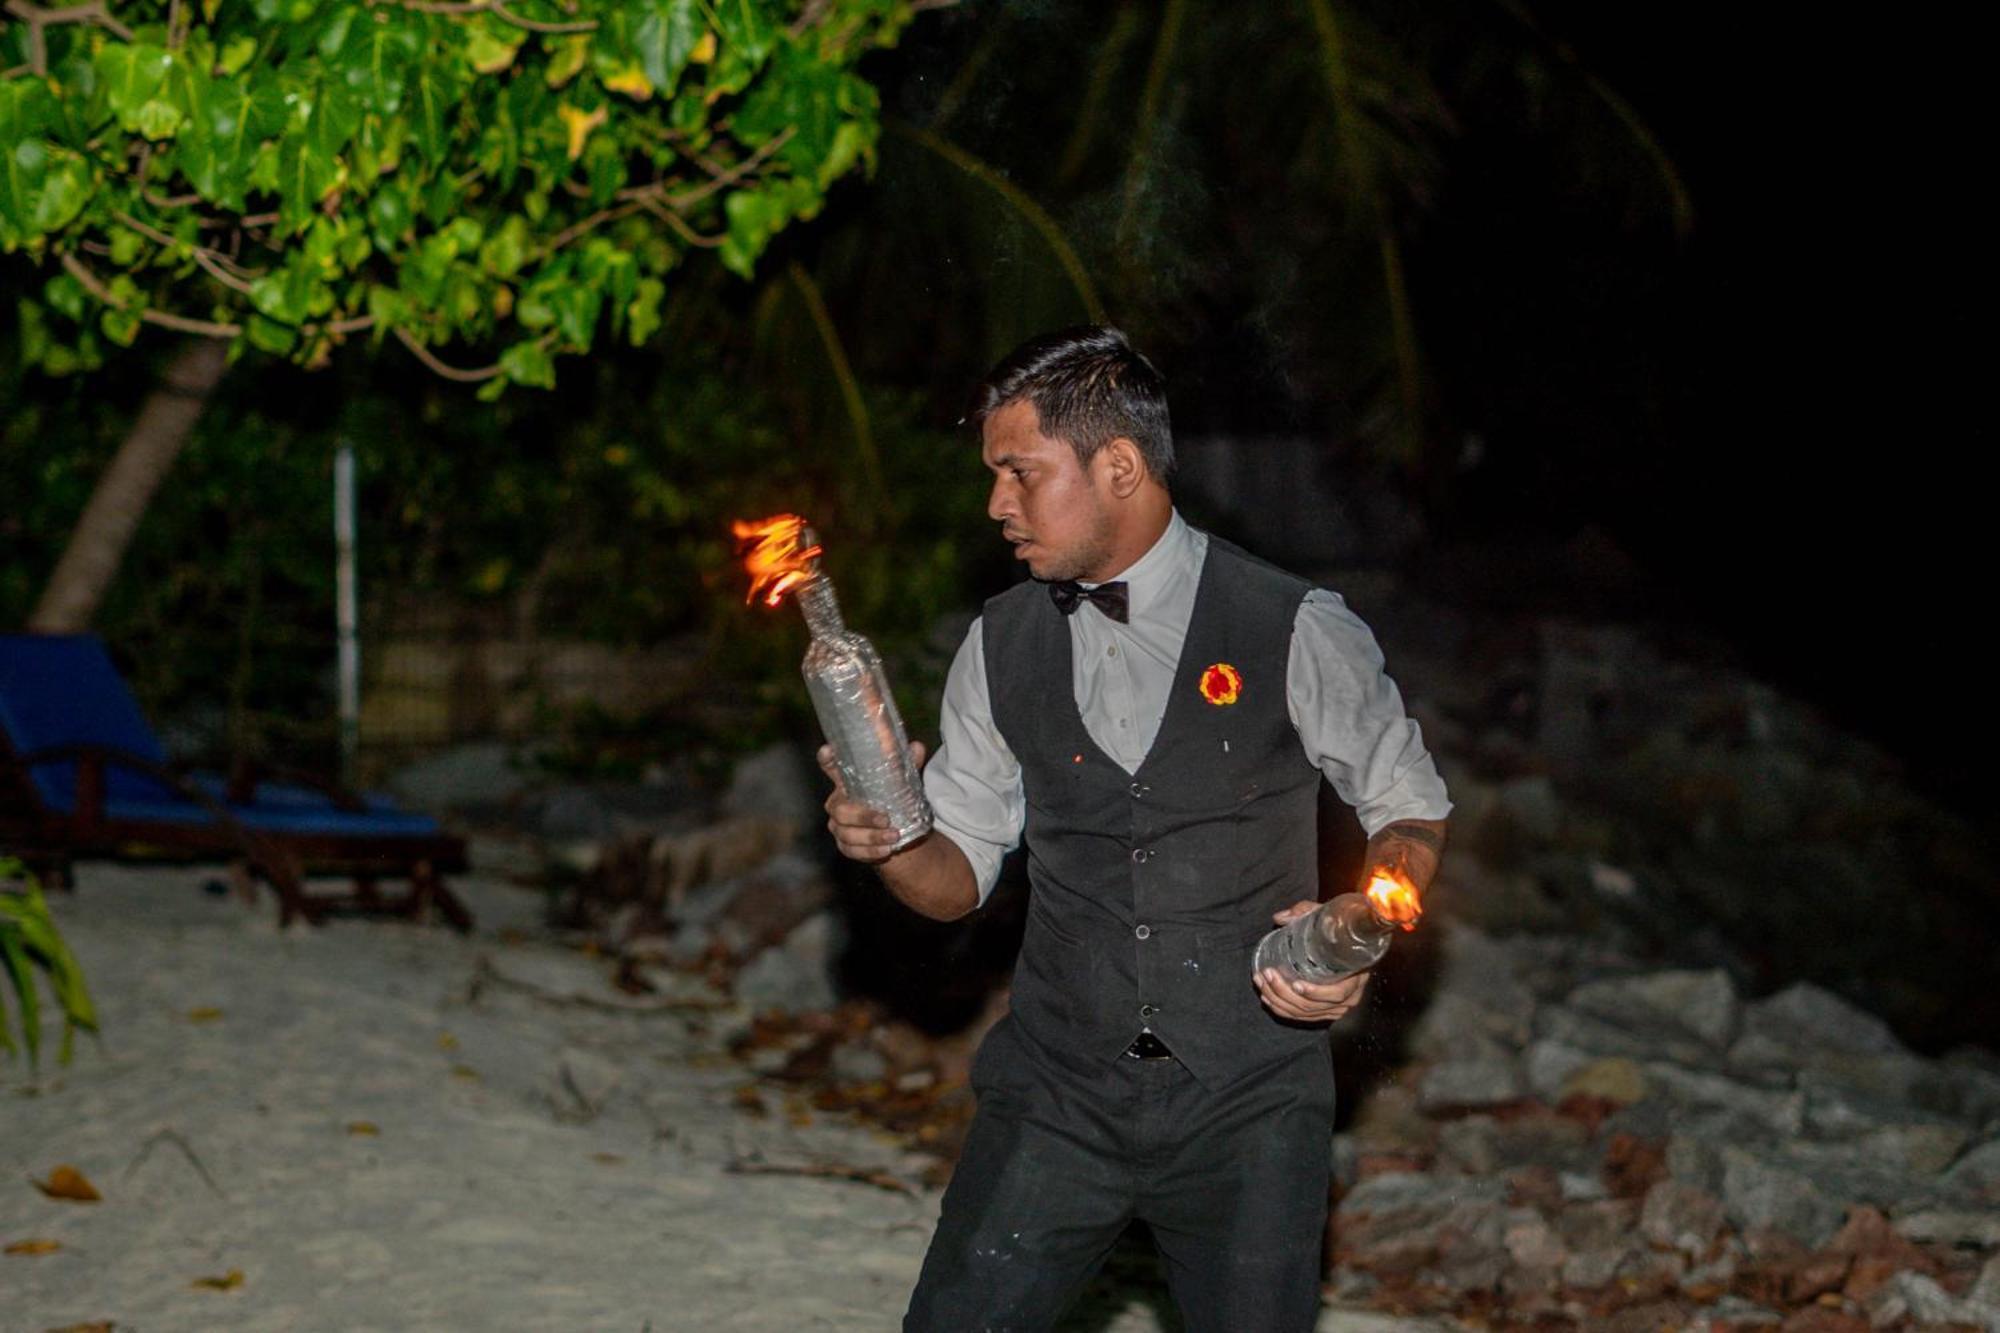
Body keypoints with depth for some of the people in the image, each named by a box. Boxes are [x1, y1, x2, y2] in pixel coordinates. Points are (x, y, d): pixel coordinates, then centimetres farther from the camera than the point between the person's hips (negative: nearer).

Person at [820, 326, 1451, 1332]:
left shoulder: (1293, 631, -7)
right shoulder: (999, 648, 4)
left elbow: (1410, 810, 4)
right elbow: (959, 877, 9)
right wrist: (888, 842, -14)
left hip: (1247, 1103, -2)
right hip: (1057, 1097, 2)